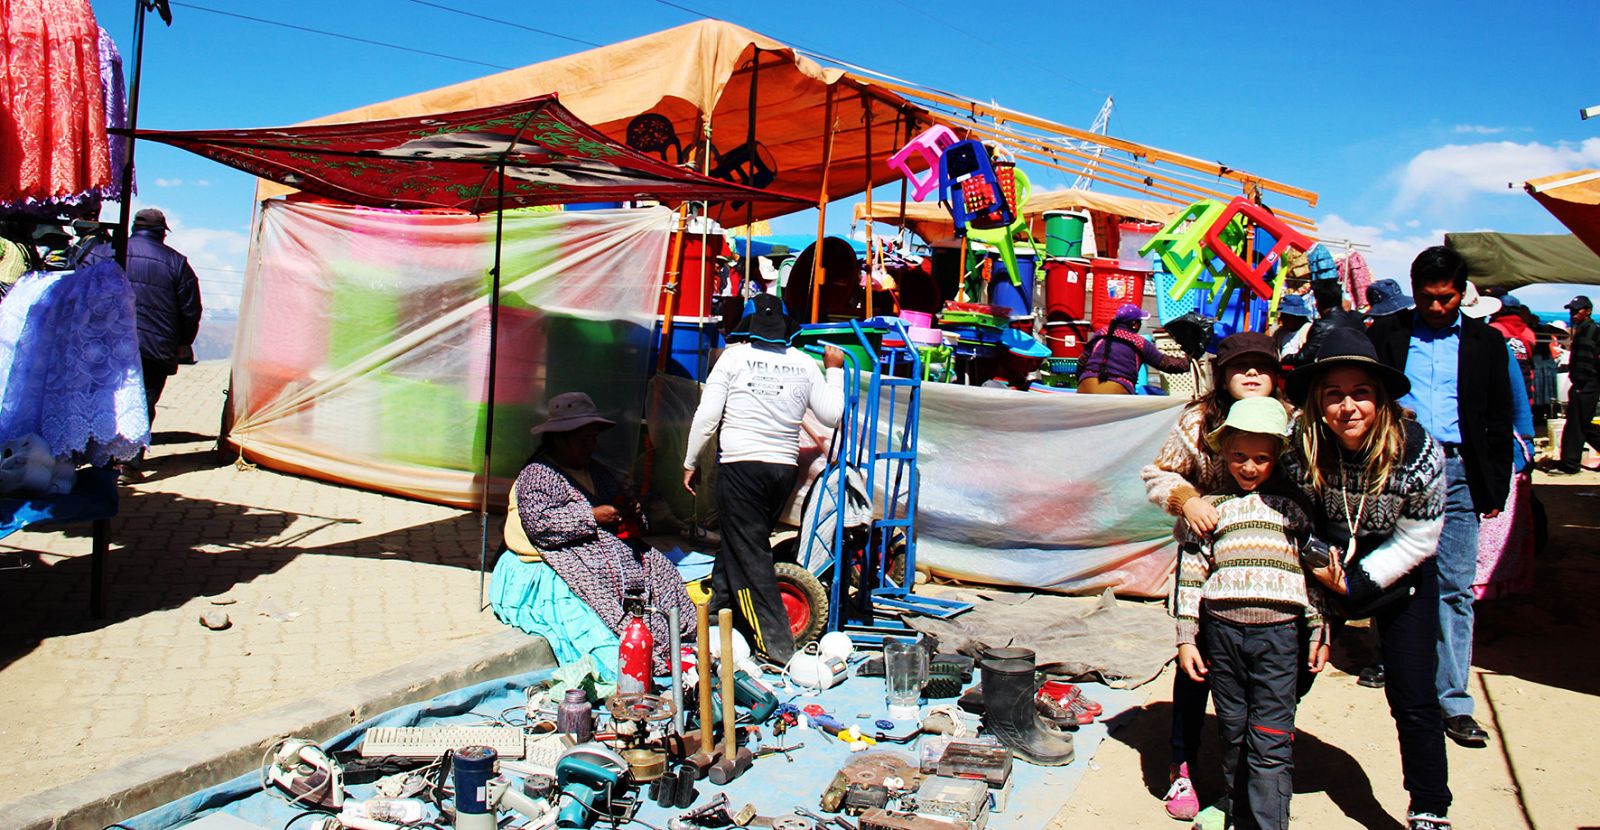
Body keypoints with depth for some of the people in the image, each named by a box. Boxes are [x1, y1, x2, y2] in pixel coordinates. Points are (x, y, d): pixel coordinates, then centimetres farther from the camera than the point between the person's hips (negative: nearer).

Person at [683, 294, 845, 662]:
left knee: (750, 553, -1)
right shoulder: (805, 364, 7)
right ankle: (716, 607, 34)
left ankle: (777, 644, -4)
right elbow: (831, 415, 13)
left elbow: (707, 416, -5)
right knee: (737, 542, 20)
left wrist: (691, 462, 6)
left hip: (741, 465, -5)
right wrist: (835, 371, 26)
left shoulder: (734, 357, -3)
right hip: (784, 468, 5)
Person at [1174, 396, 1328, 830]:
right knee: (1232, 729, 13)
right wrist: (1186, 636, 2)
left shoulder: (1293, 502, 8)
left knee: (1271, 740, -4)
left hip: (1278, 631, -1)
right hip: (1222, 631, 1)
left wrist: (1319, 631, 9)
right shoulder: (1209, 505, 7)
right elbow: (1190, 571, 5)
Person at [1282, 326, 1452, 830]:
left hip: (1399, 577, -1)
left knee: (1415, 700, -1)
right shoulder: (1299, 445, -23)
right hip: (1325, 566, 1)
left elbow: (1416, 540, -14)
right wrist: (1320, 569, -15)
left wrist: (1353, 584, -19)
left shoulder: (1419, 452, -24)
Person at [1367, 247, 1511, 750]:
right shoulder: (1386, 334, 8)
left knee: (1455, 587, -1)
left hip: (1458, 473, 0)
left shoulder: (1485, 342, 10)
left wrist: (1496, 488, 7)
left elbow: (1499, 422, 11)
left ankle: (1452, 699, 3)